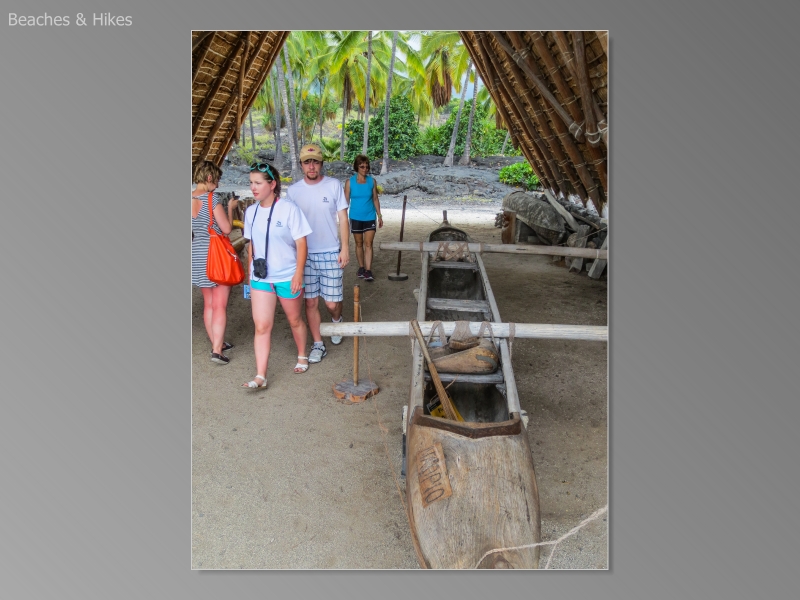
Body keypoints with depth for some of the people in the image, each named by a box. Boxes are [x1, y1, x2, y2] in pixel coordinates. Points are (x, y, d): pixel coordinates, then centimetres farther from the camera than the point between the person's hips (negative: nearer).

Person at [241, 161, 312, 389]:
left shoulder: (289, 209, -13)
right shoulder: (250, 212, 3)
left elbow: (301, 244, -12)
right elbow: (251, 245, 12)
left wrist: (298, 274, -16)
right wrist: (251, 273, 13)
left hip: (287, 277, -4)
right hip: (260, 278, 4)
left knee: (295, 321, 14)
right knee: (261, 327, -1)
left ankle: (302, 357, 38)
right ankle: (260, 376, 3)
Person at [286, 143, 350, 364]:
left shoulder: (334, 185, -3)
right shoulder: (293, 190, 0)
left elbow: (343, 219, 0)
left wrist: (345, 248, -6)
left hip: (331, 253, -1)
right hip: (304, 254, 2)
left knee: (332, 302, 1)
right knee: (310, 302, 6)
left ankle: (336, 320, 37)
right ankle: (318, 345, 20)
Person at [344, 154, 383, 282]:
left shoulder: (372, 181, 0)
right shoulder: (350, 182, -4)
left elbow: (375, 199, 6)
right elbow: (346, 201, -1)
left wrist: (379, 216, 5)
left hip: (370, 217, 0)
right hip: (356, 218, 0)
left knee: (368, 244, -5)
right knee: (359, 244, 11)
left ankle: (368, 271, -7)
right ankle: (361, 267, 23)